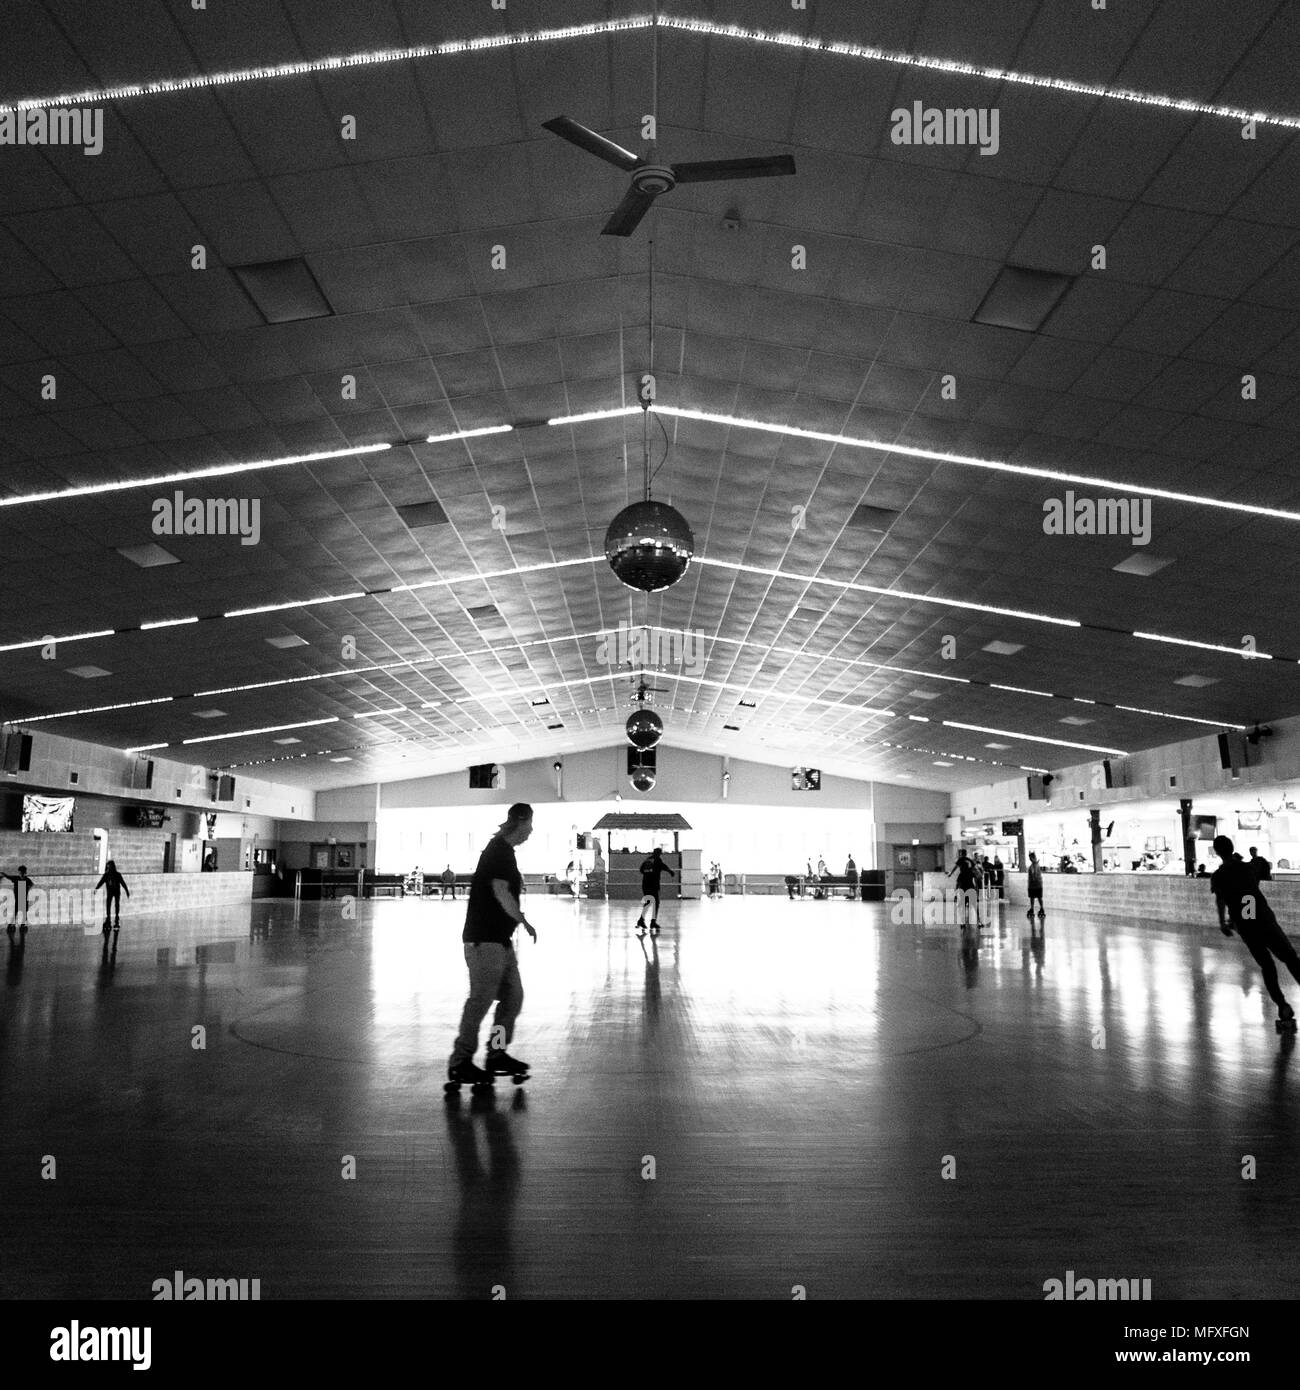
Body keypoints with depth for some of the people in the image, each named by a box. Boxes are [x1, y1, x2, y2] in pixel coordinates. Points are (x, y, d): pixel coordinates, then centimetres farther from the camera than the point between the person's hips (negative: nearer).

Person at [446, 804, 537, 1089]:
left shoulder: (503, 849, 16)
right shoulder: (500, 850, -14)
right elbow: (500, 892, -22)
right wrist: (525, 922, -15)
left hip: (500, 938, 10)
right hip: (485, 939, -10)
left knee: (513, 996, 13)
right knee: (481, 999, -4)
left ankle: (497, 1054, 22)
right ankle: (460, 1063, 5)